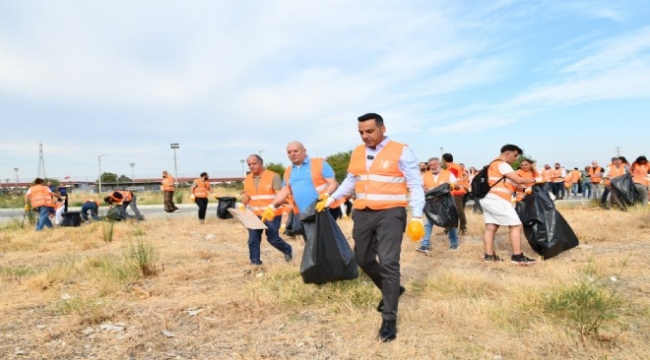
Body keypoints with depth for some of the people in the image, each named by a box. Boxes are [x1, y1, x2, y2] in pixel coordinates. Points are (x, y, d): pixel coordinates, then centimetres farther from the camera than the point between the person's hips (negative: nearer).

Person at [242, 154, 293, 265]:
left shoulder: (273, 176, -9)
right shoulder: (248, 179, 10)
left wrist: (272, 208, -31)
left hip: (272, 214, -5)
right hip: (254, 215, 5)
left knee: (273, 238, 3)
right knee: (253, 240, 3)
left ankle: (288, 250, 32)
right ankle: (255, 262, 16)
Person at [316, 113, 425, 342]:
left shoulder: (401, 151, -5)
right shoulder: (357, 153, 12)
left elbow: (416, 186, -6)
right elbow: (350, 182, 22)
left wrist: (417, 217, -15)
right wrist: (331, 199, 11)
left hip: (390, 213, -6)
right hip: (363, 214, 7)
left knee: (388, 262, -11)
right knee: (363, 260, 15)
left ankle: (389, 319, 3)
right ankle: (391, 290, 40)